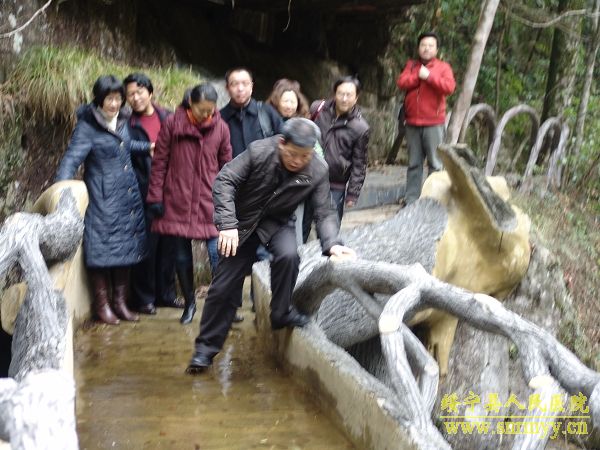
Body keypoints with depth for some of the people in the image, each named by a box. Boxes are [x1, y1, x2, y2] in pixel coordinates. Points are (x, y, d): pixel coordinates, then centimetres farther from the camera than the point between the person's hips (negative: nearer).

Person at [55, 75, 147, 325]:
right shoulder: (87, 126, -11)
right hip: (102, 197, -7)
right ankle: (102, 305, 9)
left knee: (126, 247, 9)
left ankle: (120, 302, 19)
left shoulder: (122, 120, 8)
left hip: (128, 194, 7)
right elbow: (71, 159, -19)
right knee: (102, 248, -4)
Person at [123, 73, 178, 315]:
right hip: (144, 193, -3)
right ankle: (143, 298, 13)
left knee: (168, 244, 9)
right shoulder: (127, 124, -1)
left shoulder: (167, 117, 8)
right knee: (146, 245, 0)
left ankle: (165, 293, 22)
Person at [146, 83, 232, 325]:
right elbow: (159, 162, 0)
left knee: (217, 255, -7)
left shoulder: (221, 128, 1)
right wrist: (156, 196, -2)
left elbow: (226, 166, 8)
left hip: (210, 202, 0)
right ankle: (189, 303, 26)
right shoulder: (172, 124, -3)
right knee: (182, 257, 10)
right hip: (177, 202, 0)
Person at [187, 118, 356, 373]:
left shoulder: (317, 172, -19)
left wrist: (332, 244, -34)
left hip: (278, 223, 1)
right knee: (223, 286, -1)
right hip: (243, 221, -1)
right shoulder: (259, 152, -25)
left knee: (288, 256, -32)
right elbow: (225, 181, -24)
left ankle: (281, 313, -7)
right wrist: (227, 224, -33)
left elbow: (324, 213, -15)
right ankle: (206, 347, 16)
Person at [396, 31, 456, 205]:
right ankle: (411, 199, 11)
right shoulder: (411, 65, 15)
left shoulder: (443, 67, 4)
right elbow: (401, 82, -1)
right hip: (412, 123, 3)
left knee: (435, 164, -4)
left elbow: (449, 87, -12)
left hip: (434, 123, -3)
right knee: (413, 164, 7)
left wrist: (429, 76, -12)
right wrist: (419, 75, -9)